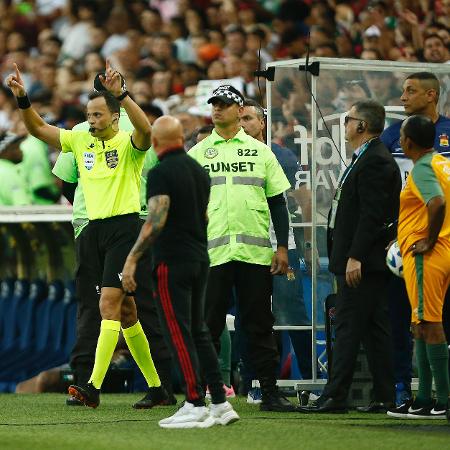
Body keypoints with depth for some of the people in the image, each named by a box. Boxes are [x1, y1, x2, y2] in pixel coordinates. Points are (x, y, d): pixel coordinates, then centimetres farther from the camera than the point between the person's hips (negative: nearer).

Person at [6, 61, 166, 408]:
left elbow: (146, 131, -29)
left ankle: (94, 387, -24)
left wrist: (120, 94, -39)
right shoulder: (81, 140, 12)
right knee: (125, 311, 11)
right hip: (95, 230, 7)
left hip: (124, 227, -7)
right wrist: (22, 98, -4)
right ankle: (156, 387, 19)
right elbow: (38, 128, 12)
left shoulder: (127, 143, -6)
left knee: (109, 305, -17)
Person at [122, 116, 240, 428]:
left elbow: (156, 220, -21)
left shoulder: (161, 173, -13)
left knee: (180, 333, -5)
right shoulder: (199, 170, 11)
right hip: (200, 259, 8)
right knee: (199, 330, 13)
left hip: (172, 261, -7)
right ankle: (220, 403, 11)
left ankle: (196, 406, -8)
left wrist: (132, 258, -20)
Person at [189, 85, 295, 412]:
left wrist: (282, 247, 2)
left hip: (256, 251, 1)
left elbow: (278, 202, 10)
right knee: (208, 326, 0)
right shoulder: (198, 153, 9)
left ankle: (270, 391, 6)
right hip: (212, 251, 0)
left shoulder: (260, 151, 10)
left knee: (259, 324, 3)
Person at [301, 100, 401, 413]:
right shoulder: (368, 158, 19)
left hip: (362, 261, -10)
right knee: (374, 329, 9)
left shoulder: (375, 161, -14)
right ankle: (385, 397, 11)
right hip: (363, 260, 10)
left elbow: (372, 214, -21)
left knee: (349, 327, -10)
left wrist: (355, 257, -23)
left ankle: (335, 396, -10)